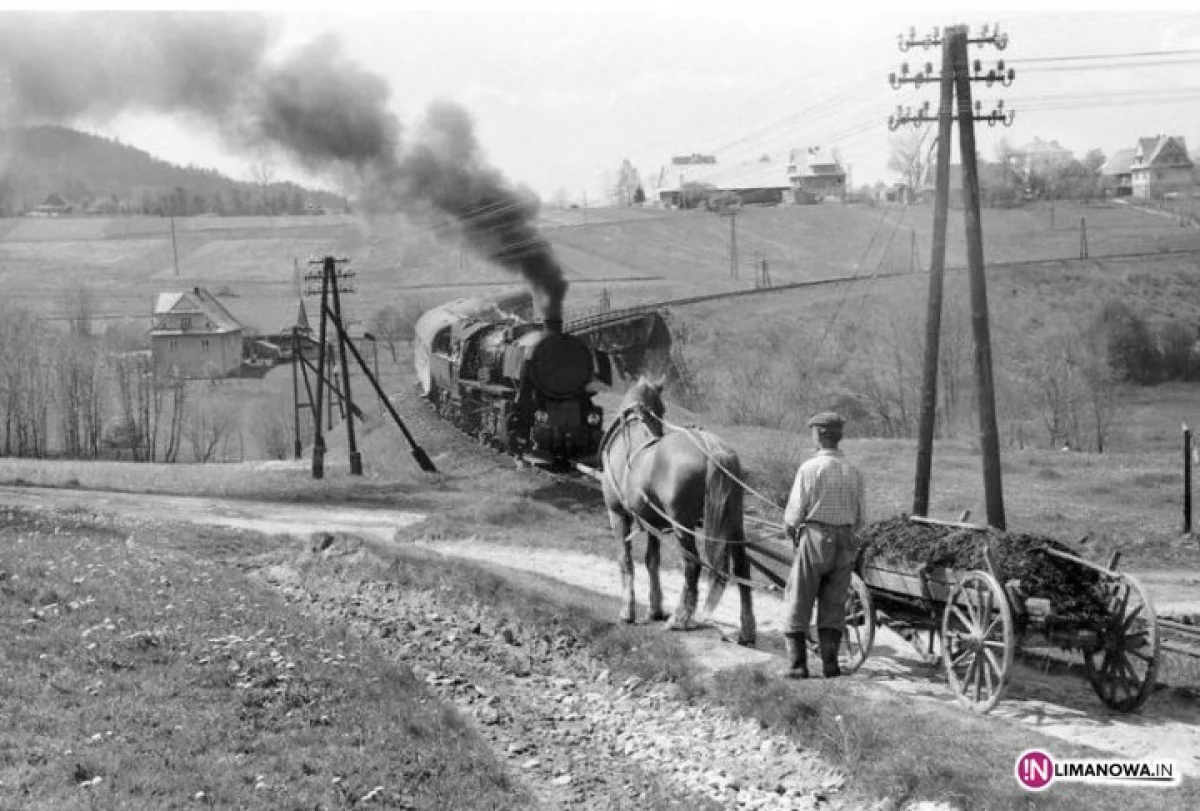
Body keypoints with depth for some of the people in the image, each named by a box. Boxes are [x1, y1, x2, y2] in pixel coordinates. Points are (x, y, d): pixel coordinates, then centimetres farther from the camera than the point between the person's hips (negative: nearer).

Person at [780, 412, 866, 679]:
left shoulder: (809, 469, -11)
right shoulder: (855, 472, 3)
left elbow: (795, 512, -9)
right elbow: (861, 517, 7)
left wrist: (790, 530, 11)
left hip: (814, 539, -4)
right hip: (846, 542, 4)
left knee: (797, 604, 6)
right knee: (833, 604, 13)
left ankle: (797, 664, 4)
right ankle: (830, 663, 9)